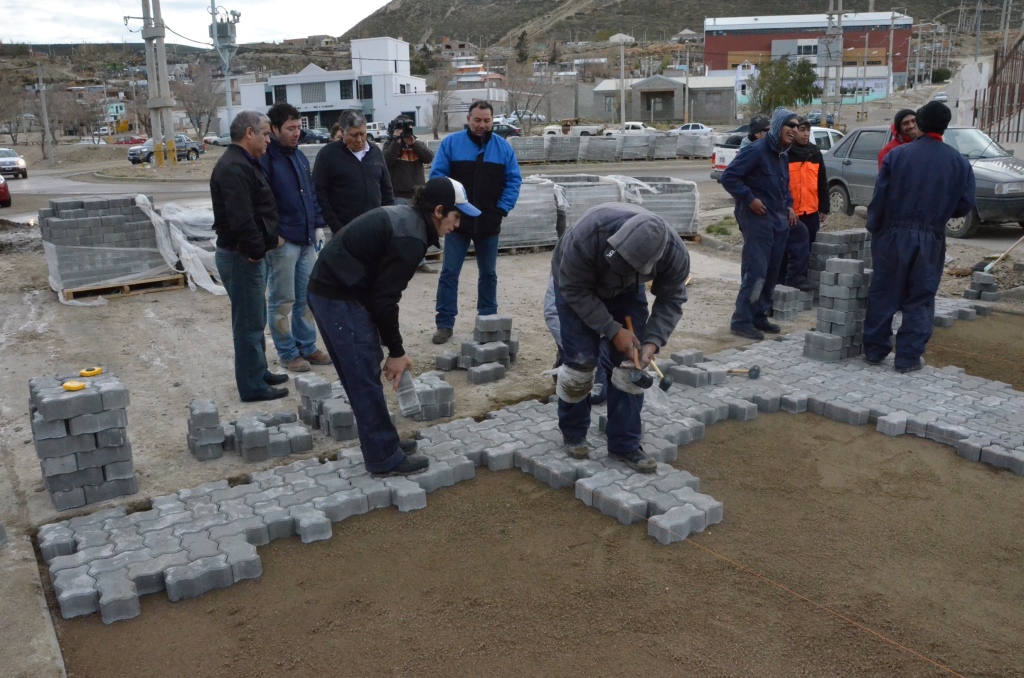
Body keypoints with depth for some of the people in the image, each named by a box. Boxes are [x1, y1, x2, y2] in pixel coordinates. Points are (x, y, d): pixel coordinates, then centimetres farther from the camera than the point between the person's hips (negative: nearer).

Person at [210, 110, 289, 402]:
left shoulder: (245, 163, 16)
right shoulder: (233, 168, -20)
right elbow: (241, 219, -28)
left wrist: (270, 238, 10)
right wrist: (256, 250, -18)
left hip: (250, 254, 11)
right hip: (241, 256, -11)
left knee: (255, 319, 20)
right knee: (249, 323, -3)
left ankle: (260, 372, 33)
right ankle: (253, 387, 5)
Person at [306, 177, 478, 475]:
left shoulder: (402, 218, 13)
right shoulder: (410, 237, -18)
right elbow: (384, 297, -19)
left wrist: (394, 348, 17)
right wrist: (396, 351, -8)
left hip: (329, 290, 10)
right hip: (340, 298, -10)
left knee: (361, 376, 17)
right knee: (366, 378, -2)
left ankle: (383, 442, 28)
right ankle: (384, 457, 8)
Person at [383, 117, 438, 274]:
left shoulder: (418, 144, 11)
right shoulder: (390, 145, 1)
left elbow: (429, 158, -7)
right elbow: (387, 161, -18)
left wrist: (413, 143, -14)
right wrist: (396, 141, -17)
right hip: (399, 195, -4)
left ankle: (420, 262, 22)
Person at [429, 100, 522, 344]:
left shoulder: (503, 147, 3)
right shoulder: (451, 143, -3)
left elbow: (514, 180, 4)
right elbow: (437, 176, -3)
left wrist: (502, 209, -5)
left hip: (489, 222, 2)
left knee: (488, 274, 11)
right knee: (449, 272, -1)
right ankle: (445, 324, 6)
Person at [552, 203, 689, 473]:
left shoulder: (674, 253, -33)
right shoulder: (587, 235, -43)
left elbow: (670, 300, -17)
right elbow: (575, 290, -30)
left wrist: (652, 341, -31)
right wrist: (613, 330, -31)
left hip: (627, 290, 3)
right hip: (576, 284, -2)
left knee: (629, 363, -6)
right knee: (581, 360, -9)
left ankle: (625, 444, 5)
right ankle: (572, 433, 13)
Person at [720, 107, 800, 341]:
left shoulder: (782, 155, 15)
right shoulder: (756, 150, -13)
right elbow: (728, 177, -17)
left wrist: (789, 206, 14)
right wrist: (749, 199, -19)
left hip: (779, 221, 9)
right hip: (757, 219, -9)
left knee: (771, 272, 11)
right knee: (755, 271, -11)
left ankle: (759, 316, 21)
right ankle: (741, 321, -5)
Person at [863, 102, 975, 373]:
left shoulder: (896, 155, -4)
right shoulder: (959, 162, 1)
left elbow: (879, 197, -5)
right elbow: (965, 205, 2)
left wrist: (874, 229, 5)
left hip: (893, 235, 0)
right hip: (930, 239, 1)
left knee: (883, 295, 9)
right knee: (919, 300, 8)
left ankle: (874, 351, 16)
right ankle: (908, 357, 8)